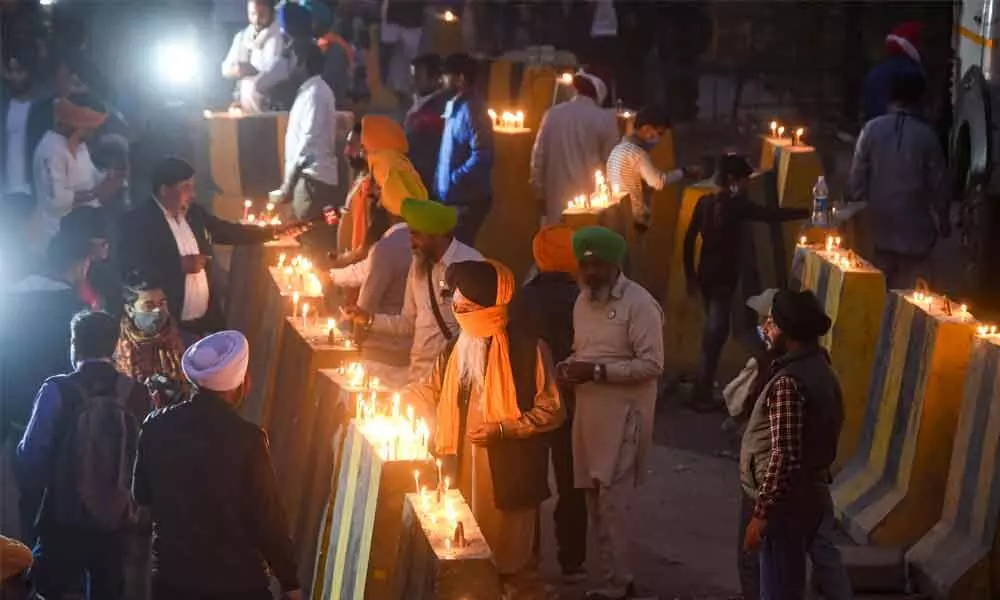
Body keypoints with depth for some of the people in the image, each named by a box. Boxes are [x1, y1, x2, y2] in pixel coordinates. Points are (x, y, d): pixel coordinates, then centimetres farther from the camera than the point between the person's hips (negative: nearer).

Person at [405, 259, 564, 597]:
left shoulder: (528, 348, -14)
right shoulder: (459, 346, 6)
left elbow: (551, 411, -11)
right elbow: (432, 390, 19)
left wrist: (503, 428, -20)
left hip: (508, 474, -6)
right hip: (465, 471, 6)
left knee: (511, 560, 5)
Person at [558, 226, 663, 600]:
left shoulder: (639, 304, -13)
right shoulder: (584, 300, 12)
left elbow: (652, 365, -17)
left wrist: (598, 371, -22)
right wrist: (569, 367, 0)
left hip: (623, 415, -8)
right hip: (589, 412, 8)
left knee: (613, 503, -8)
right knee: (595, 500, 12)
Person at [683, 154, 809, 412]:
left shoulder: (704, 202, 5)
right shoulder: (736, 205, -15)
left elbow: (689, 239, 7)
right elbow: (772, 215, -19)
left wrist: (690, 275, 14)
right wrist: (807, 212, -11)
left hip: (705, 274, 7)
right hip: (723, 278, -7)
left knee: (713, 329, 20)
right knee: (716, 332, -1)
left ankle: (704, 384, 27)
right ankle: (701, 395, 0)